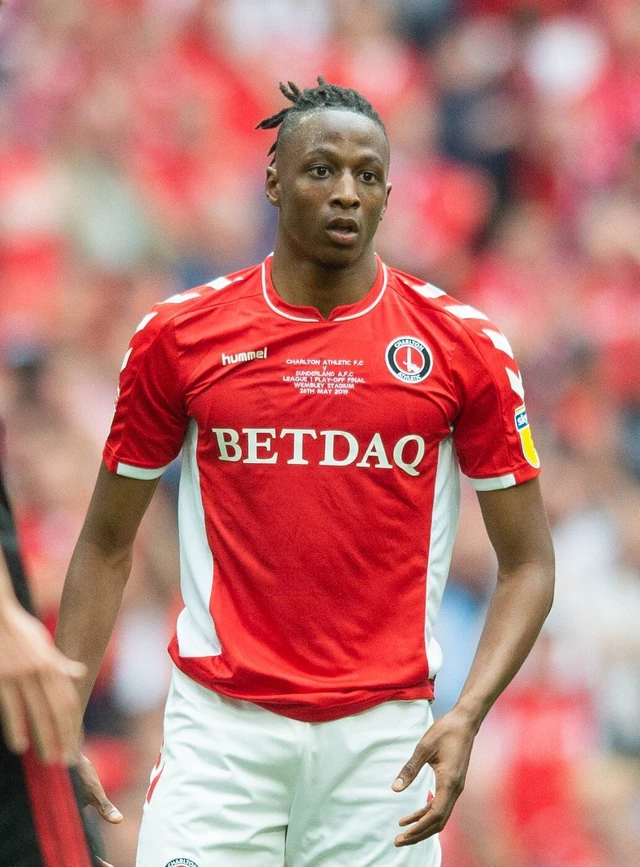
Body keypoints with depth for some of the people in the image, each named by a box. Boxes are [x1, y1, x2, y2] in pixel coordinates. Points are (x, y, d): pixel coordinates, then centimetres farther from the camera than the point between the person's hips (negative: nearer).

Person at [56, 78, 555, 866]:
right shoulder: (177, 336, 3)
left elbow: (527, 563, 4)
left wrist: (466, 716, -11)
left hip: (383, 733, 0)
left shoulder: (462, 346, 1)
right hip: (220, 724, 0)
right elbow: (106, 547, 10)